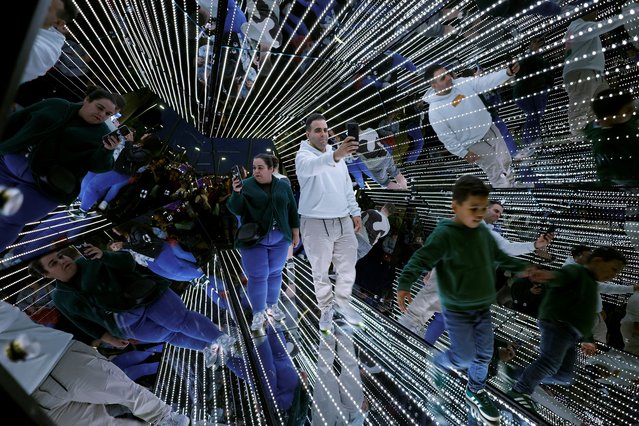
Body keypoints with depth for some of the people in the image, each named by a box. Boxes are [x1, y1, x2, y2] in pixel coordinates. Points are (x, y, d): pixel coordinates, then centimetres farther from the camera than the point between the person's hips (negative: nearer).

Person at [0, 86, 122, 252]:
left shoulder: (102, 135, -3)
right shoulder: (56, 105, 4)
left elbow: (97, 166, -13)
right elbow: (17, 119, 9)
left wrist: (106, 151, -31)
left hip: (44, 185, -3)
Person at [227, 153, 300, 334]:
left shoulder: (283, 186, 4)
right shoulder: (246, 185, -4)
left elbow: (292, 211, 8)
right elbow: (236, 209, -12)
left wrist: (295, 233, 8)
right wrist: (236, 192, -28)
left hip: (279, 239, 3)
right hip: (254, 239, -3)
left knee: (275, 272, 12)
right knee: (257, 276, -1)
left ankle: (272, 305, 28)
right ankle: (258, 313, 11)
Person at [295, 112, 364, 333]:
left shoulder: (337, 156, 13)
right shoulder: (303, 156, -9)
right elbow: (312, 166, -35)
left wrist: (355, 212, 12)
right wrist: (335, 155, -53)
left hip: (343, 220, 6)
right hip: (316, 223, -5)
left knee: (348, 265, 12)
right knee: (321, 270, 7)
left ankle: (342, 302, 31)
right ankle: (326, 308, 25)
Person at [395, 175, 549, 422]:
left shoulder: (483, 232, 1)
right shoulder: (445, 234, -22)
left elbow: (498, 256, 18)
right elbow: (420, 260, -25)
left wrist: (524, 269, 18)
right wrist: (404, 285, -36)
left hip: (483, 308, 7)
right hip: (457, 311, -7)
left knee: (484, 354, 17)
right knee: (466, 357, 3)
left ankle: (476, 392, 40)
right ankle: (442, 361, 36)